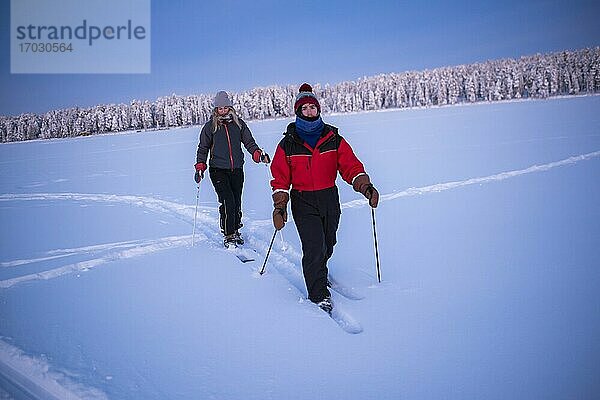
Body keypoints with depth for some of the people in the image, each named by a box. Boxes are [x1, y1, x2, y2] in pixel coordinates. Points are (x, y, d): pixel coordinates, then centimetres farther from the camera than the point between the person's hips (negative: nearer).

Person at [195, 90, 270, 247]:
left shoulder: (239, 123, 7)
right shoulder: (210, 126, 3)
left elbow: (249, 142, 9)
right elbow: (203, 148, 9)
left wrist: (258, 154, -10)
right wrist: (200, 167, -1)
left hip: (237, 169, 3)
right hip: (218, 170, -2)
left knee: (237, 203, 8)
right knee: (227, 202, -13)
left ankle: (235, 231, 26)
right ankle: (228, 236, -2)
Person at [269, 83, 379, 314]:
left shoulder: (333, 139, 2)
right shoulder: (288, 144, -2)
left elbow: (350, 165, -4)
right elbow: (280, 177, -1)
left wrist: (364, 185, -21)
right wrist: (280, 205, -10)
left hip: (330, 199, 3)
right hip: (303, 202, -3)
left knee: (328, 244, 16)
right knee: (314, 247, -12)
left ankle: (317, 273, 46)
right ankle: (319, 295, 4)